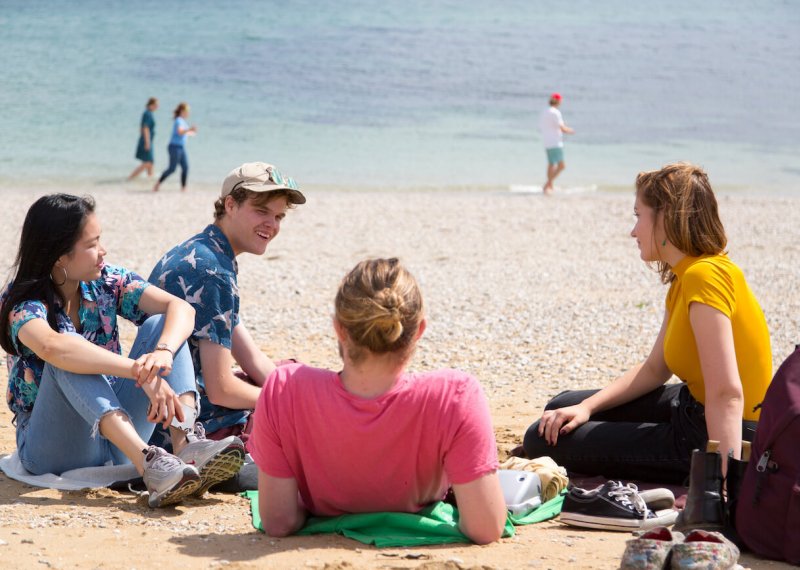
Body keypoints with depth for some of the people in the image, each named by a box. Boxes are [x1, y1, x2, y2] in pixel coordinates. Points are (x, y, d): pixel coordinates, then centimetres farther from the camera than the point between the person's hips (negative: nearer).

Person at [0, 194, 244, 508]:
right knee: (67, 359, -32)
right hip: (51, 449, -5)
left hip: (117, 432, 5)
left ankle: (185, 444, -33)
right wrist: (141, 371, -46)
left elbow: (181, 308, -12)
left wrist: (163, 352, -35)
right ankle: (147, 462, -48)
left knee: (160, 324, -11)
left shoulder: (105, 281, 0)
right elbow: (52, 347, -40)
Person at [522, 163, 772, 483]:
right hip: (692, 409, 10)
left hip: (720, 437, -10)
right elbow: (655, 369, 13)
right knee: (561, 411, 19)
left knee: (543, 442, -9)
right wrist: (586, 408, 1)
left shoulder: (704, 275, -25)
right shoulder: (684, 277, 7)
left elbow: (726, 394, -33)